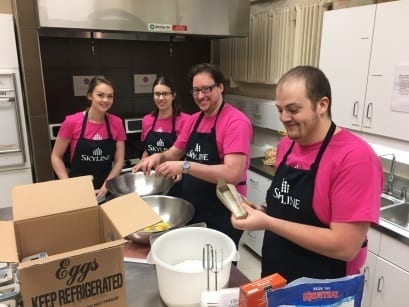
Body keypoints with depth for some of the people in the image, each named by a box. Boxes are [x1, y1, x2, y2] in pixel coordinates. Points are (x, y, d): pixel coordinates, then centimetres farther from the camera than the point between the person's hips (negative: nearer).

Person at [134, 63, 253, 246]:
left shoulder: (236, 122, -17)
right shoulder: (194, 120, 6)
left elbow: (233, 174, -27)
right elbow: (175, 153, 16)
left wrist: (185, 166, -31)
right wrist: (159, 157, -6)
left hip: (223, 215, -7)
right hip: (191, 209, 7)